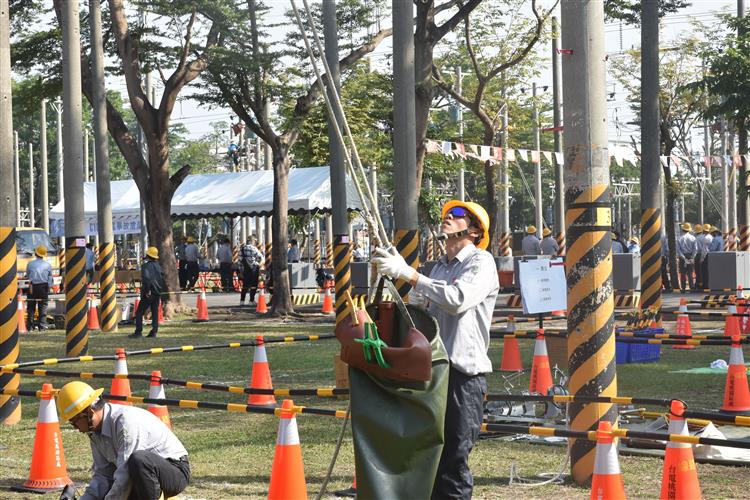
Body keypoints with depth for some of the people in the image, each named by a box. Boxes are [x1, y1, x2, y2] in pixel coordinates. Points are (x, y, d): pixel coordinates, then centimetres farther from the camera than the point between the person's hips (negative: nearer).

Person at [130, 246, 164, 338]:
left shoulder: (146, 266, -11)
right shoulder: (158, 266, 12)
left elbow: (146, 278, -25)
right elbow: (162, 279, 18)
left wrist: (147, 290, -20)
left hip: (148, 294, -7)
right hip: (157, 293, 7)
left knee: (139, 312, 0)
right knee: (155, 313, 10)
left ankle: (138, 332, -4)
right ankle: (154, 332, 8)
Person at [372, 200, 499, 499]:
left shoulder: (481, 262, -4)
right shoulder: (440, 266, 20)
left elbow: (457, 299, -22)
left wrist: (408, 273, -20)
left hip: (464, 373, -7)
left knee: (454, 457, -8)